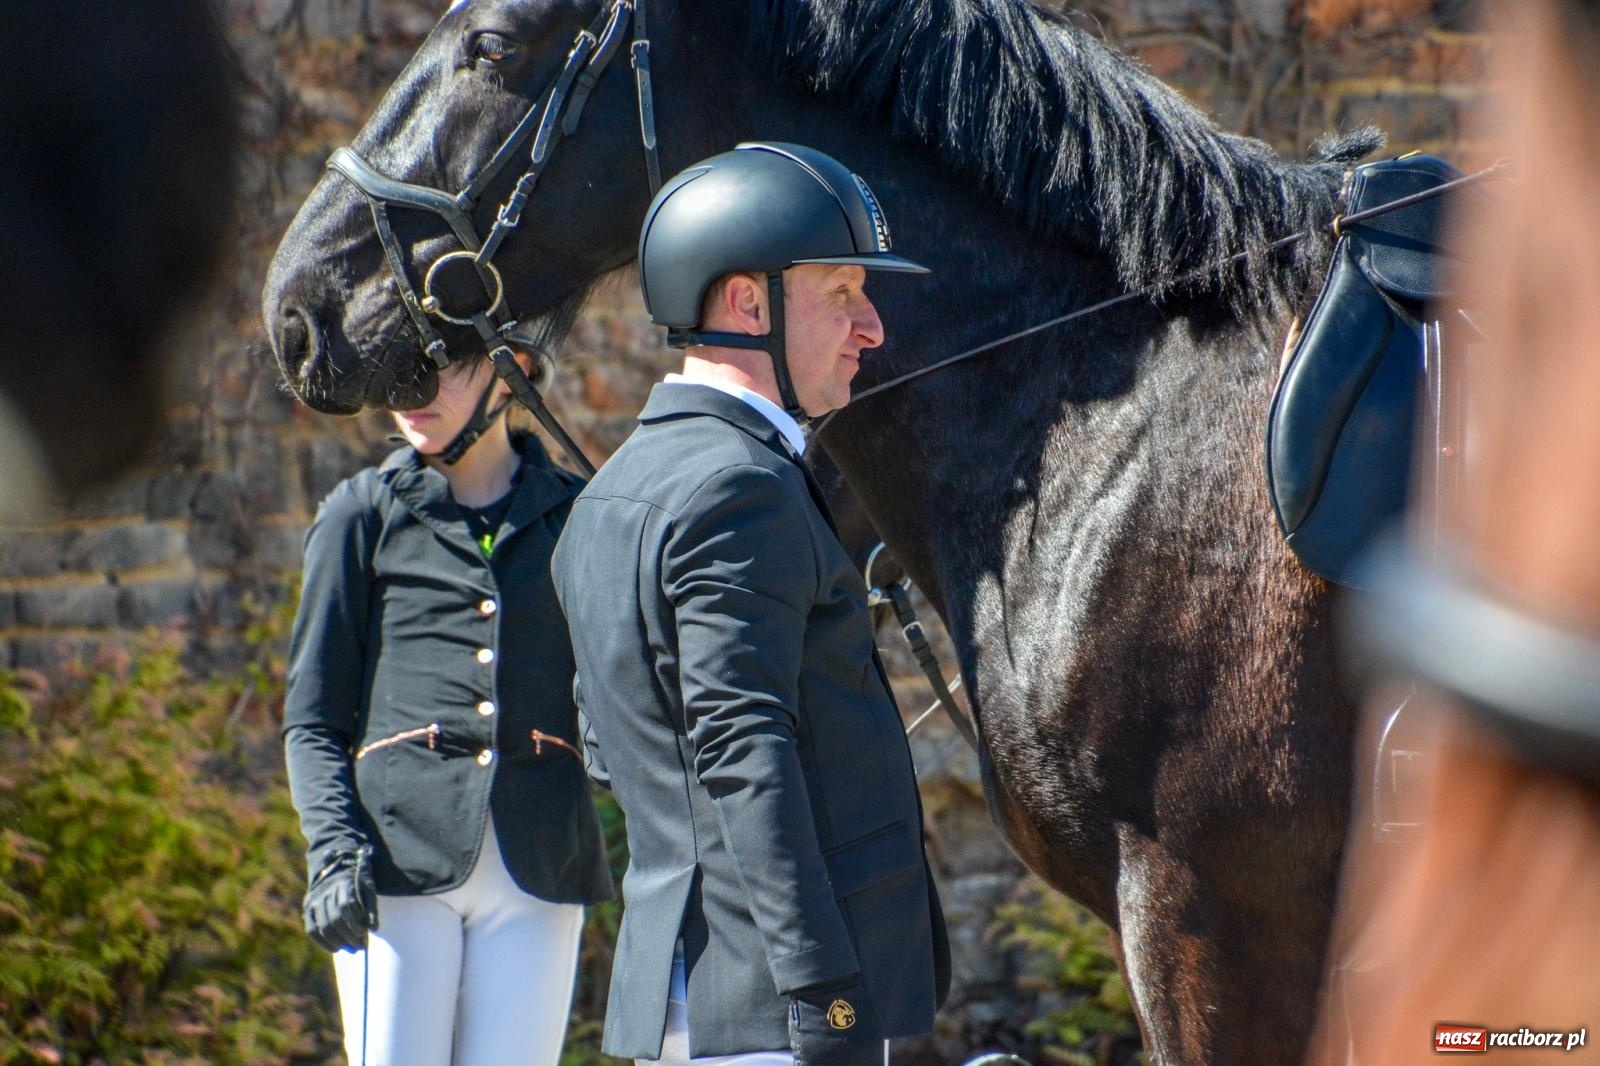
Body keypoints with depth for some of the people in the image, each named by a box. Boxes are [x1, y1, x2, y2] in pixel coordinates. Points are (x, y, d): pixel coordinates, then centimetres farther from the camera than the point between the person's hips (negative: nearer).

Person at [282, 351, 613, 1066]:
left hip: (537, 867, 1)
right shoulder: (362, 515, 8)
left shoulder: (573, 515, 12)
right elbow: (312, 719, 7)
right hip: (401, 853, -1)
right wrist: (333, 850, -9)